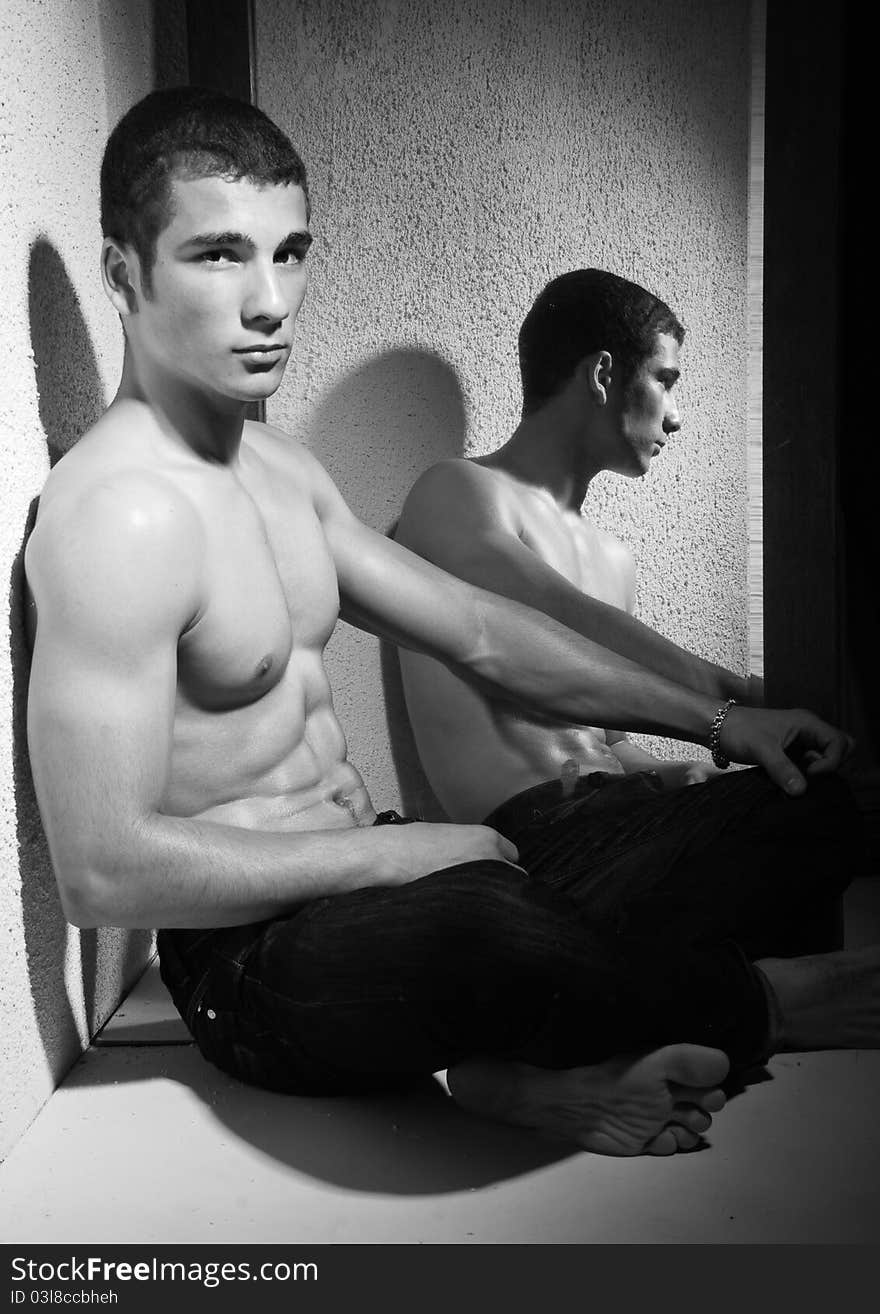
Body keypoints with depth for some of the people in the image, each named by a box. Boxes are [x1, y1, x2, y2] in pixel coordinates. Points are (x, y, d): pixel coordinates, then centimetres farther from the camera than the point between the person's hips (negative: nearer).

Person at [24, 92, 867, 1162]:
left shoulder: (278, 469, 8)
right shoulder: (120, 511, -21)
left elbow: (479, 634, 11)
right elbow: (104, 873, -25)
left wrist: (717, 721, 7)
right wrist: (396, 849, -21)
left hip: (354, 871, 8)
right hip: (250, 955, -8)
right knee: (492, 921, -39)